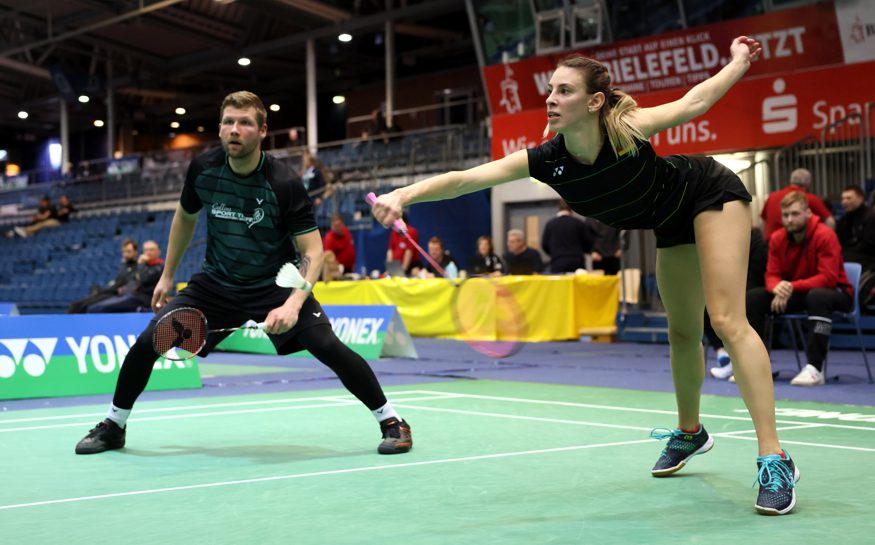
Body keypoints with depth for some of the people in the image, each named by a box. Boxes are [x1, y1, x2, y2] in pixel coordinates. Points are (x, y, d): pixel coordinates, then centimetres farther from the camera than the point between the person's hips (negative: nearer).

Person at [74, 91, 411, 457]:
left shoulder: (284, 184, -23)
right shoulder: (203, 169, -11)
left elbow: (312, 252, -21)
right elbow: (185, 217, 10)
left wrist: (292, 305, -36)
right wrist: (167, 276, 14)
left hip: (276, 285, -3)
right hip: (216, 284, 3)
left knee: (329, 347, -23)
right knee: (148, 340, -8)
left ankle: (390, 421, -3)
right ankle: (113, 426, 15)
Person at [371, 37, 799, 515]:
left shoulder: (628, 130, -34)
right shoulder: (547, 160, -25)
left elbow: (693, 102, -15)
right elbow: (465, 178, -33)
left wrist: (739, 62, -5)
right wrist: (404, 194, -48)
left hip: (713, 195, -5)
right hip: (673, 226, 5)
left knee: (727, 320, -17)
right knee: (682, 333, 17)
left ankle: (775, 461, -17)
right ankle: (689, 433, 40)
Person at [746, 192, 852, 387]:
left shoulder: (825, 235, -20)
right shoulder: (777, 238, -3)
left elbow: (828, 278, -25)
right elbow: (771, 275, -3)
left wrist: (792, 287, -34)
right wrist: (778, 288, -29)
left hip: (833, 292, -6)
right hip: (793, 293, 6)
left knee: (818, 296, -40)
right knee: (753, 297, -10)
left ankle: (814, 368, -42)